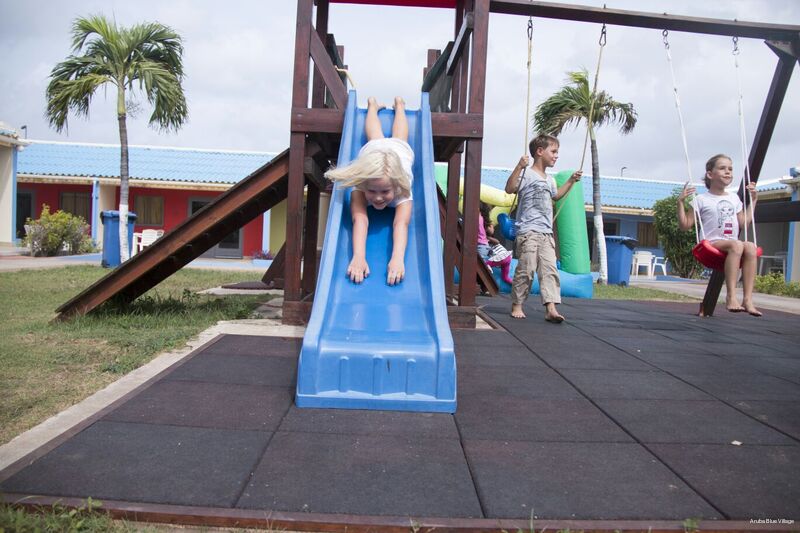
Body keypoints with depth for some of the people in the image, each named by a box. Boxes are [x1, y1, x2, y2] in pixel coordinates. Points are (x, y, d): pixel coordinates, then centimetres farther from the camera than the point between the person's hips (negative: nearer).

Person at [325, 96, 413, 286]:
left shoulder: (402, 193, -49)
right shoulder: (359, 189, -48)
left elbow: (401, 223, -64)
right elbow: (360, 220, -61)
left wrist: (398, 258, -82)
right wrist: (358, 256, -79)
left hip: (400, 149, 0)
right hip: (372, 148, 0)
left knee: (398, 138, 33)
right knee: (375, 137, 33)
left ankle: (399, 105, 61)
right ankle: (372, 105, 61)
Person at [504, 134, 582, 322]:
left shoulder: (550, 180, 20)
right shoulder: (527, 175, -6)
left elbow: (556, 195, 41)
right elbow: (509, 189, -23)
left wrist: (571, 181, 36)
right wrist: (519, 167, -31)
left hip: (547, 233, 7)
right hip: (528, 231, -7)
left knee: (550, 269, -3)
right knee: (526, 270, -4)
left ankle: (551, 308, -7)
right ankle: (517, 305, 11)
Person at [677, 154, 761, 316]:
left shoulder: (734, 198, 21)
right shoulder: (701, 199, 4)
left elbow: (743, 223, 24)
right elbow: (685, 225, 1)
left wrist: (753, 200, 26)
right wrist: (681, 201, -9)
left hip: (732, 245, 5)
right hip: (712, 243, -5)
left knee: (751, 247, -30)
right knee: (736, 245, -37)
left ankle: (747, 299, -32)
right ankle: (731, 296, -37)